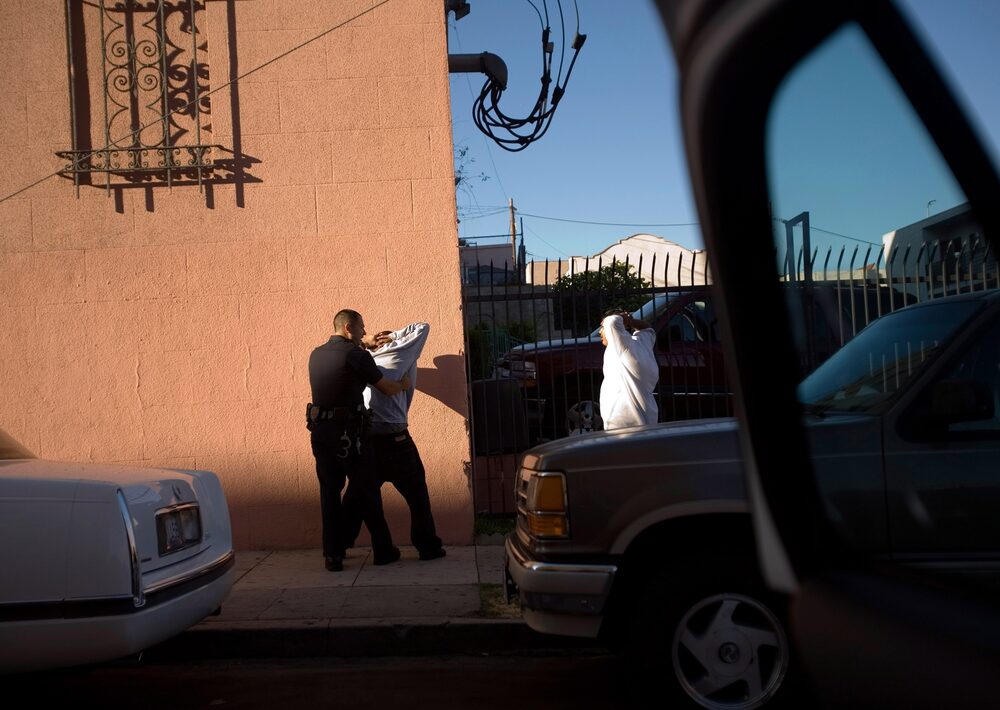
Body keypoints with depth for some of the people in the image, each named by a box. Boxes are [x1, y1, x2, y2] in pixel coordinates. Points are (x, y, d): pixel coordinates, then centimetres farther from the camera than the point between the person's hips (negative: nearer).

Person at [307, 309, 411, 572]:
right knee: (365, 489, 5)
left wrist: (366, 344, 42)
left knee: (329, 490, 11)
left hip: (319, 429, 6)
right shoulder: (356, 355, -9)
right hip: (347, 431, -6)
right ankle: (383, 550, 16)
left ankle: (333, 554, 12)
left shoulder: (316, 354, 11)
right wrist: (403, 384, 20)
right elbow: (388, 389, -2)